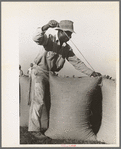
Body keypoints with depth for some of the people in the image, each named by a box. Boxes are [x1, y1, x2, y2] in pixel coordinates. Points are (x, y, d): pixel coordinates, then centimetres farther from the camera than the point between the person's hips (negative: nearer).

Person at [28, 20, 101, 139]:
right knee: (39, 99, -14)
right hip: (40, 72, -6)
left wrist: (91, 73, -5)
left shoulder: (67, 48, 4)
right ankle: (34, 128, -5)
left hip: (52, 74, 7)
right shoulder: (49, 39, -14)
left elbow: (76, 62, 3)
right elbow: (36, 39, -34)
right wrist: (46, 27, -51)